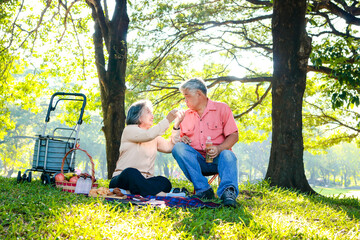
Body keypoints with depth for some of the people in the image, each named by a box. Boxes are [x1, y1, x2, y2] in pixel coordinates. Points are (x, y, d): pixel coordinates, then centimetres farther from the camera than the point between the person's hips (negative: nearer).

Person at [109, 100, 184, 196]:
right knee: (131, 172, -41)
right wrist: (167, 120, -14)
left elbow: (169, 147, 7)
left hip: (144, 181, 5)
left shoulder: (155, 137, 22)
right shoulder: (129, 130, 1)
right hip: (123, 180, -5)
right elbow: (148, 135, -18)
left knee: (164, 182, -27)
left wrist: (176, 125, 2)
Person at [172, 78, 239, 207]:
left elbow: (234, 136, -3)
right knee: (178, 148, -24)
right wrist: (181, 139, -6)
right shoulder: (186, 115, 16)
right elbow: (179, 137, 20)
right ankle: (203, 189, -33)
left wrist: (219, 148, -22)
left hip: (217, 158, -3)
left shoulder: (222, 108, 5)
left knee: (228, 155, -34)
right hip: (196, 160, 3)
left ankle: (228, 191, -56)